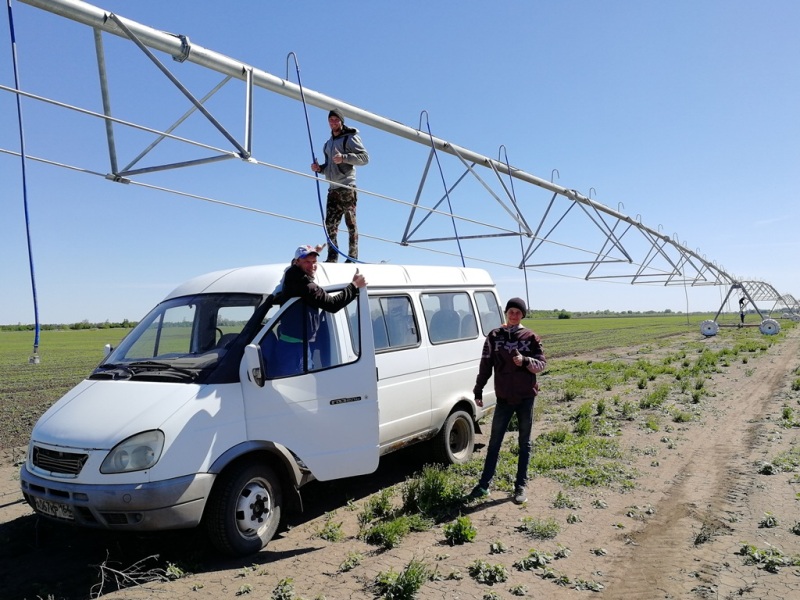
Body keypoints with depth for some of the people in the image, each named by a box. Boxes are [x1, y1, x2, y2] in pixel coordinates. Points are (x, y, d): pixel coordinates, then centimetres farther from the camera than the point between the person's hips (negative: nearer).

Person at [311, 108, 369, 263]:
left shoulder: (350, 138, 1)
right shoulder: (328, 144, 24)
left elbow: (365, 157, -9)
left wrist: (344, 157, -19)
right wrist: (319, 168, 9)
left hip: (347, 187, -7)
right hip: (333, 189, 7)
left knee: (350, 222, -6)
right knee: (330, 222, 2)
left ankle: (352, 257, -5)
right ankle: (332, 256, 5)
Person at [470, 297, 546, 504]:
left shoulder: (531, 337, -1)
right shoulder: (494, 336, 1)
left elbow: (542, 364, -1)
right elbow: (485, 365, 2)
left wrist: (525, 361, -21)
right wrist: (478, 391, 1)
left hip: (526, 397, 0)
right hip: (504, 397, 1)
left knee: (524, 443, 8)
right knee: (494, 443, 6)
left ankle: (520, 486, 18)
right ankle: (484, 485, 14)